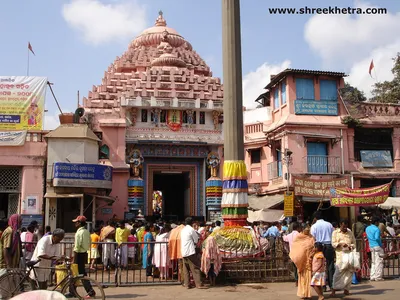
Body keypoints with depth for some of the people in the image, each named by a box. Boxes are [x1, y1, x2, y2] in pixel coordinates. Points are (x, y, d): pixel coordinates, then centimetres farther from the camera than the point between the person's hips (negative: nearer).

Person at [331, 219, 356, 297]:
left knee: (349, 271, 3)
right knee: (339, 271, -10)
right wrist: (340, 244, -17)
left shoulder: (350, 232, 13)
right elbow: (333, 244, 1)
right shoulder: (335, 232, 7)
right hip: (340, 254, -3)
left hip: (349, 254, 3)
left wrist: (350, 246, -8)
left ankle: (346, 289, 14)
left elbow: (354, 243, 13)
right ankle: (334, 289, -6)